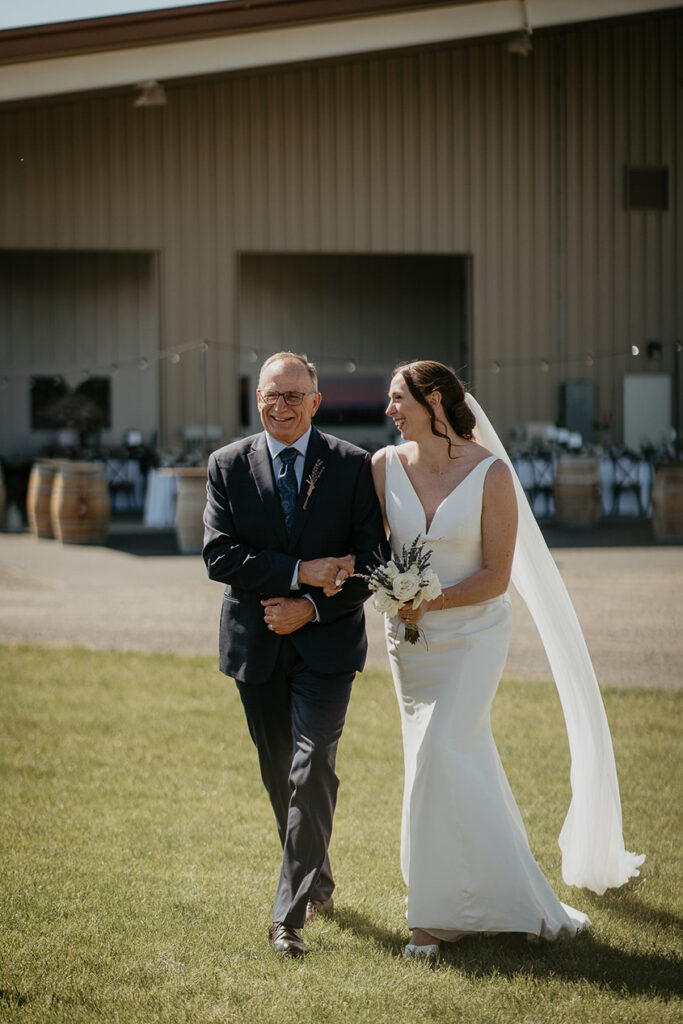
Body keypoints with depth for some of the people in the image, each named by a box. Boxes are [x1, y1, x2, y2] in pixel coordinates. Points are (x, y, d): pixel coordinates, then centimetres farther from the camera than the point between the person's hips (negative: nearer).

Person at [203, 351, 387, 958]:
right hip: (256, 645, 3)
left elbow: (372, 559, -4)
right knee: (279, 775, 14)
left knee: (312, 769, -14)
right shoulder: (229, 466, 2)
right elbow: (219, 554, -8)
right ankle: (317, 884, 34)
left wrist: (311, 607, -15)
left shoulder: (353, 466, -1)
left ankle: (291, 916, -13)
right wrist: (301, 572, -18)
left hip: (327, 641, -3)